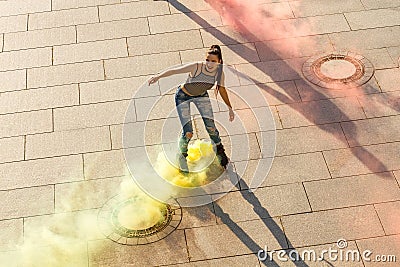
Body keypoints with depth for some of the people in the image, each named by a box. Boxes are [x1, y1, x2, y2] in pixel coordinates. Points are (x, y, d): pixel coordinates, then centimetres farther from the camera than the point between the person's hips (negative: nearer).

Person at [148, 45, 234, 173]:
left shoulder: (219, 73, -21)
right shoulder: (196, 67, -35)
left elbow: (222, 90, -3)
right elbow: (174, 70, -34)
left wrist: (230, 108, 2)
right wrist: (158, 76, -49)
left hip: (201, 96, 4)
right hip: (183, 96, -3)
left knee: (211, 127, -1)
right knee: (188, 133, -10)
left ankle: (221, 153, 27)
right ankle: (182, 155, 21)